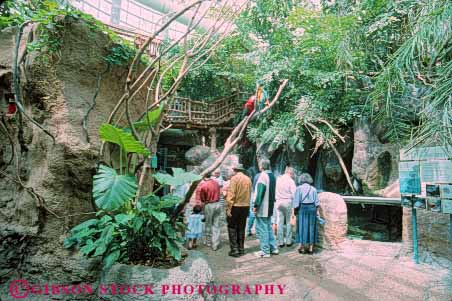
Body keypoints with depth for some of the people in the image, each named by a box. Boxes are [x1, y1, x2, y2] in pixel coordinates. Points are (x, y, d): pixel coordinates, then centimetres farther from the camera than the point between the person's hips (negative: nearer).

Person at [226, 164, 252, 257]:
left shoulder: (234, 178, -11)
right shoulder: (248, 179, 5)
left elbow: (231, 194, -15)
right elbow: (249, 194, 5)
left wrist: (228, 208, -13)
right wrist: (246, 204, 12)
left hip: (235, 206, -6)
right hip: (245, 206, 6)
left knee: (232, 228, 6)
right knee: (241, 228, 16)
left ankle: (234, 250, 4)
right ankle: (241, 249, 23)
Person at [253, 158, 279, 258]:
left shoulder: (263, 175, -17)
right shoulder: (272, 175, 11)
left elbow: (260, 192, -22)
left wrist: (256, 205, -18)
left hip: (262, 208, -9)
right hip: (270, 207, 9)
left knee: (262, 229, 0)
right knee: (268, 228, 19)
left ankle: (265, 251, 7)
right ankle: (273, 248, 26)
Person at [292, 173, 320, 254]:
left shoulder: (299, 188, -4)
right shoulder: (313, 189, 6)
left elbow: (296, 201, -8)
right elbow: (317, 201, 2)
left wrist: (295, 211, -2)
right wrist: (317, 211, 5)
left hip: (302, 208, -3)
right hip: (312, 208, 3)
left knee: (302, 227, 3)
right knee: (311, 227, 9)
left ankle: (302, 248, 7)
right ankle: (311, 248, 12)